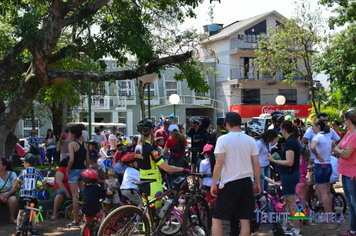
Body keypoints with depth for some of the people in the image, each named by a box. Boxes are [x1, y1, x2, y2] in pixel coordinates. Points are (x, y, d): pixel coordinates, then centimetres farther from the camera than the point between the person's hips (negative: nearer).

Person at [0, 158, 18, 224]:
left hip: (9, 195, 0)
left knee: (13, 199, -36)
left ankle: (12, 218, -17)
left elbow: (14, 188, -15)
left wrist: (7, 194, -35)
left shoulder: (12, 174, -6)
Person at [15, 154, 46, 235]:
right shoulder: (37, 172, -1)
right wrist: (43, 187, 22)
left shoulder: (23, 172, 0)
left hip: (23, 196, 0)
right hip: (33, 196, 0)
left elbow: (17, 181, 12)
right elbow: (44, 182, 0)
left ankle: (18, 227, 3)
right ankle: (33, 230, 5)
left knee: (20, 211, 15)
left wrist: (16, 186, 35)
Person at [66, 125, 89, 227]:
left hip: (74, 171, -6)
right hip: (83, 171, 6)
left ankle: (76, 220, -1)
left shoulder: (72, 144, -11)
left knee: (75, 196, -3)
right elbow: (88, 160, 9)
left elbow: (71, 160, -20)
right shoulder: (84, 144, 9)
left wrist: (67, 170, -7)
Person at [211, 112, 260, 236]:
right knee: (245, 220, 9)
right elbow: (256, 165, 4)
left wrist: (213, 184, -4)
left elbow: (219, 164, -12)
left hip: (229, 184, -4)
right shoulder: (250, 140, 3)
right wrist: (257, 184, 14)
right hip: (247, 183, 4)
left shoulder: (223, 139, -7)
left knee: (217, 219, 5)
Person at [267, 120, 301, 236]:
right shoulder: (294, 140, 11)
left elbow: (289, 162, -24)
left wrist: (273, 160, -21)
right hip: (291, 174, 11)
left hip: (289, 175, -11)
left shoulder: (290, 142, -20)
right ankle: (285, 226, 29)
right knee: (288, 202, 18)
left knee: (291, 204, -4)